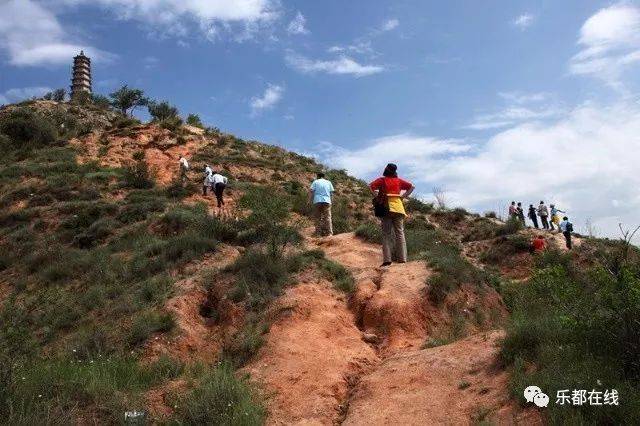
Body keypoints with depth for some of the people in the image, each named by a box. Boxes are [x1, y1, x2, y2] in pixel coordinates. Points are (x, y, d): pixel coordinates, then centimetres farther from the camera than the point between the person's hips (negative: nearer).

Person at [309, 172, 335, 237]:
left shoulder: (315, 182, 9)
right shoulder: (328, 182, 16)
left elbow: (310, 190, -2)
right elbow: (331, 192, 10)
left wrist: (310, 199, 5)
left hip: (317, 201, -1)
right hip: (327, 201, 1)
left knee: (318, 218, 6)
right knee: (327, 217, 1)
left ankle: (318, 233, 3)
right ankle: (329, 233, -6)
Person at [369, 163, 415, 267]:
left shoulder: (382, 180, 4)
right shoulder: (398, 180, 13)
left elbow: (371, 185, -11)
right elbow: (412, 186, 13)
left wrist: (377, 196, -3)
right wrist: (403, 196, 9)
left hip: (386, 208, -2)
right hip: (398, 208, 2)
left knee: (386, 234, 0)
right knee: (399, 233, 7)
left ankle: (387, 259, -7)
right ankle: (401, 258, 5)